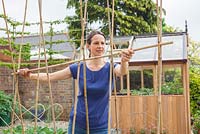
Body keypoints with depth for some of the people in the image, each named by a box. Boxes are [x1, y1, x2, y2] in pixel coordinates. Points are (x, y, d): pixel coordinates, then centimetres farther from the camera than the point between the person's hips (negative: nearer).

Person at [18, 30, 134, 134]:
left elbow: (122, 71, -31)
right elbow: (50, 76, 3)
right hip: (78, 123, 2)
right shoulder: (79, 68, -2)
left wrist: (124, 61, -53)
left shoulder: (109, 67, -7)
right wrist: (31, 75, -10)